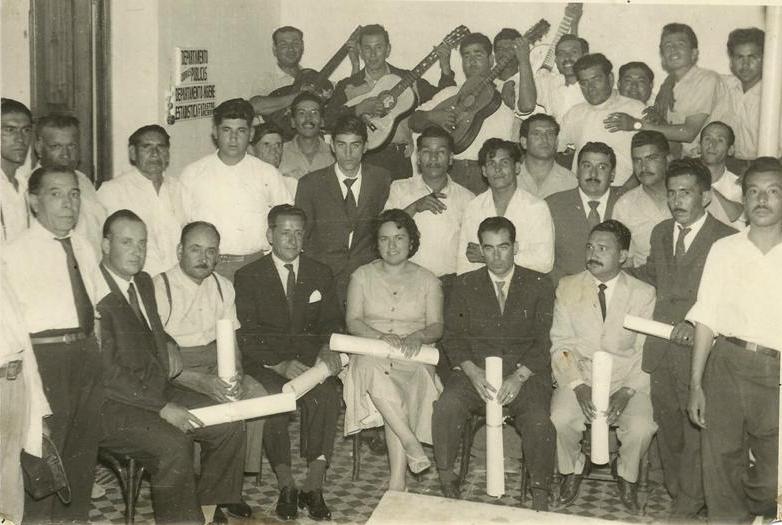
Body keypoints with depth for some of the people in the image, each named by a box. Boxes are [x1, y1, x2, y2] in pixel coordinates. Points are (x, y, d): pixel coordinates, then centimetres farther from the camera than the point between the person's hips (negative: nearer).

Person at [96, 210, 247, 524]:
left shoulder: (144, 281, 13)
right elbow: (107, 372, -20)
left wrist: (167, 346, 6)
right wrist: (162, 407, -21)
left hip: (156, 390, 9)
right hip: (112, 404, -9)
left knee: (230, 426, -2)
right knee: (173, 444, -31)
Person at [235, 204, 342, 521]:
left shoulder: (320, 274, 14)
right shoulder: (248, 276, 3)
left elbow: (331, 321, 11)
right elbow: (246, 335, -5)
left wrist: (327, 349, -13)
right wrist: (280, 364, -20)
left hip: (309, 357, 2)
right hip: (266, 361, -2)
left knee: (326, 397, -29)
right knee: (273, 398, -32)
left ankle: (313, 486, -21)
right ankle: (286, 486, -17)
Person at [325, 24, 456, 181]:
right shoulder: (347, 86, 8)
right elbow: (328, 120, -4)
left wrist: (445, 68, 0)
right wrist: (360, 109, -14)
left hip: (399, 161, 1)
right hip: (362, 161, -1)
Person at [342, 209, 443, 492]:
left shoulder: (427, 280, 15)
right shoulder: (362, 275, 14)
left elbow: (436, 327, 6)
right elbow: (352, 321, 2)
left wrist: (417, 336, -18)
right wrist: (382, 337, -17)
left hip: (413, 360, 0)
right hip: (370, 352, 0)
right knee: (372, 367, -38)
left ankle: (396, 486, -34)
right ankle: (411, 443, -36)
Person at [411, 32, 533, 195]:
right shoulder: (450, 93, 19)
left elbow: (527, 106, -11)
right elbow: (414, 122, 16)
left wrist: (524, 62, -12)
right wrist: (431, 116, -6)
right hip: (454, 171, 2)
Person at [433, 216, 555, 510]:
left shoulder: (538, 286, 7)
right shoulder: (465, 285, 12)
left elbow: (543, 340, -1)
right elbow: (453, 336, 5)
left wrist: (519, 376, -17)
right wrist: (473, 371, -14)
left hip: (526, 372, -1)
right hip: (475, 370, 1)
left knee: (538, 422, -29)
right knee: (446, 407, -28)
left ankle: (540, 497, -13)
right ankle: (446, 482, -13)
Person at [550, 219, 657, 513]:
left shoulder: (643, 294, 1)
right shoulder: (567, 288, 4)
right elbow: (561, 343, 0)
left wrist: (626, 391, -17)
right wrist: (579, 386, -15)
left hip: (626, 379, 0)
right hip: (578, 376, 1)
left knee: (641, 427, -27)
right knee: (560, 419, -28)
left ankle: (626, 476, 7)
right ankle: (572, 470, 5)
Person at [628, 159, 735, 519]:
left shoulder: (727, 240, -11)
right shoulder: (661, 233, 12)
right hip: (661, 347, 6)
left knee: (696, 425, 2)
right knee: (666, 424, 16)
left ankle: (690, 503, 18)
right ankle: (674, 490, 34)